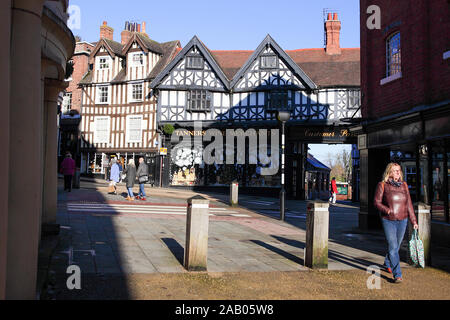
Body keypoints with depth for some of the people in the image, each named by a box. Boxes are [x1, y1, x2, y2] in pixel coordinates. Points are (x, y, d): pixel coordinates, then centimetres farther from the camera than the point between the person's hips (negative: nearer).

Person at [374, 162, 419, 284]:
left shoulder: (404, 185, 7)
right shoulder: (382, 185, -4)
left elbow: (409, 204, 9)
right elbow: (376, 202, -4)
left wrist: (414, 221, 7)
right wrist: (387, 210, -23)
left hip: (402, 220, 4)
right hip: (388, 221, -4)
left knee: (396, 245, 16)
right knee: (393, 247, -11)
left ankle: (387, 264, 41)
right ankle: (397, 275, -10)